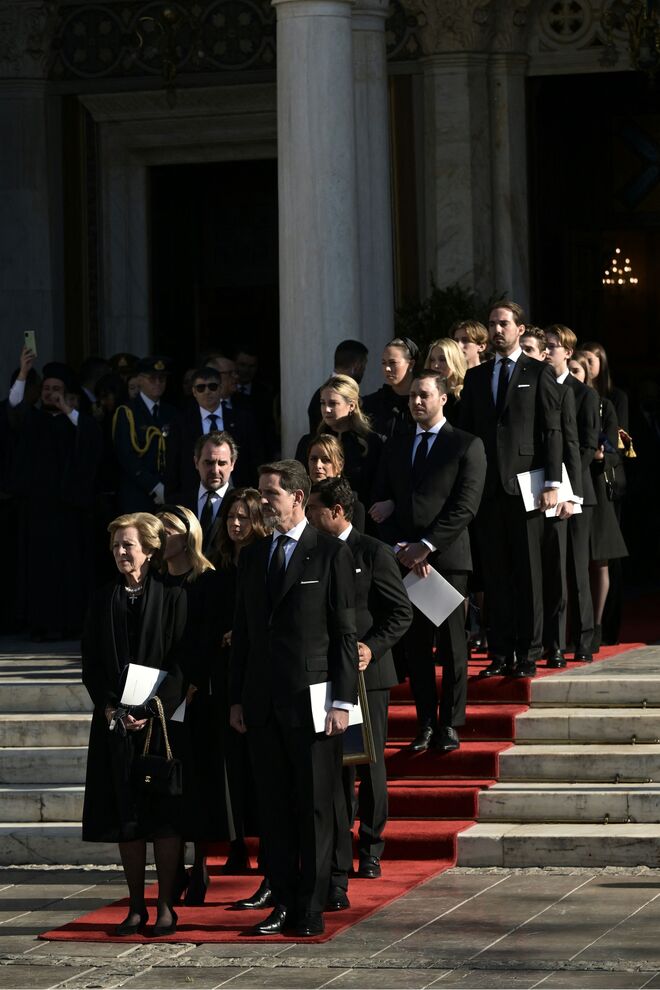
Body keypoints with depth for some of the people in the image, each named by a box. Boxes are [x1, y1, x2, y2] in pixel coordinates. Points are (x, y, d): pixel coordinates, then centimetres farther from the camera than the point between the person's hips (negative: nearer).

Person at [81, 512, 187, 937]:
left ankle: (166, 906, 4)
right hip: (115, 722, 4)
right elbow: (91, 663, 9)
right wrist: (109, 707, -6)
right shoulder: (104, 601, 9)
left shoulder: (172, 597, -3)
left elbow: (181, 662, -7)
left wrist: (152, 710, -15)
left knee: (165, 815, -2)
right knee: (125, 816, 4)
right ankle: (136, 906, 10)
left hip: (162, 719, -4)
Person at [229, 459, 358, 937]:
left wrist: (342, 701, -11)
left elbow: (345, 632, -6)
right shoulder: (252, 556, 14)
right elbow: (242, 632, 16)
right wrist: (237, 698, 10)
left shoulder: (332, 553, -3)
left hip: (311, 700, -5)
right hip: (263, 702, 5)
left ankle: (311, 909, 3)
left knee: (314, 808, -1)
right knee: (274, 807, 8)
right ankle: (283, 902, 13)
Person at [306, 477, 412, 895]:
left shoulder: (373, 553, -4)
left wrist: (372, 647, -17)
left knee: (371, 767, 9)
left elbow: (401, 612, -4)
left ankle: (370, 847, 31)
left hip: (367, 675, -3)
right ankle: (337, 876, -2)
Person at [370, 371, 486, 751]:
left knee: (451, 645, -2)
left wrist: (426, 546, -12)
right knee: (416, 645, 4)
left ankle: (450, 724, 2)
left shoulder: (467, 446, 2)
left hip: (447, 557, -4)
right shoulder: (396, 447, 17)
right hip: (405, 559, 4)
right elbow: (383, 505, 13)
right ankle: (425, 724, 8)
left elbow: (466, 506, -6)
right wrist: (401, 546, -3)